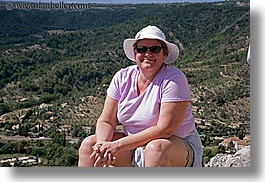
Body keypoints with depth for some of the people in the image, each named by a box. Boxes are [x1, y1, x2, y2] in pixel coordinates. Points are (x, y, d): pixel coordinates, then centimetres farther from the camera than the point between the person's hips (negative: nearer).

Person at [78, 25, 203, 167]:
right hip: (133, 146, 5)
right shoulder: (122, 77, -2)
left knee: (156, 147, -37)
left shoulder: (174, 79, -18)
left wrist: (118, 145, -27)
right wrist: (103, 146, -25)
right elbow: (106, 121, -2)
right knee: (88, 144, -11)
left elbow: (164, 130, -25)